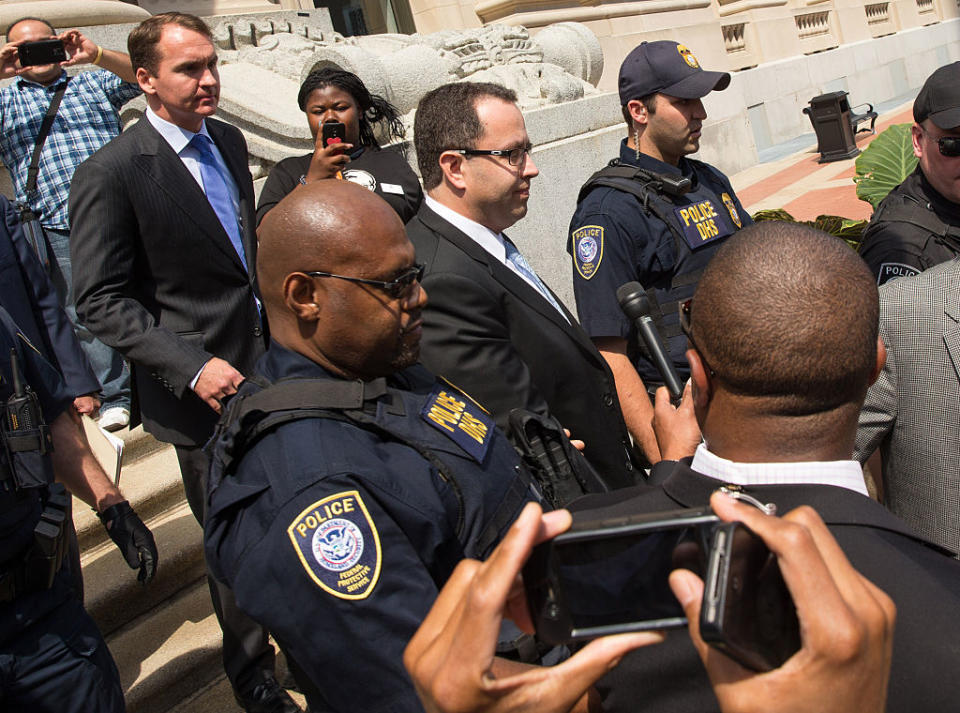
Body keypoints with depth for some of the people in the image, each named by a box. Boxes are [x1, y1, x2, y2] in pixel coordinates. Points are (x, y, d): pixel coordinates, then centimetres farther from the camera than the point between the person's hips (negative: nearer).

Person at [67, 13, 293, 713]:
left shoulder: (228, 140, 7)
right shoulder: (111, 174, -15)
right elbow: (102, 302, -14)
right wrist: (191, 366, -23)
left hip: (273, 365, 6)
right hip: (207, 390, -6)